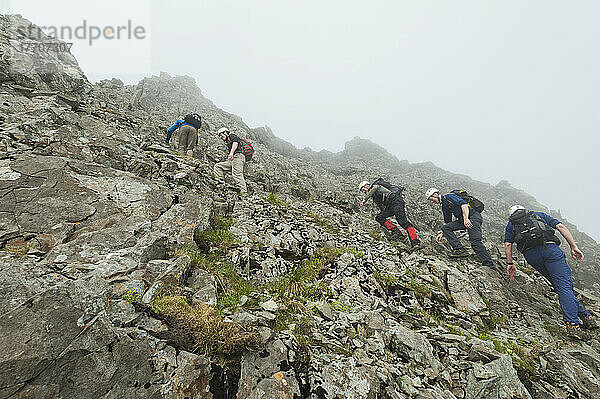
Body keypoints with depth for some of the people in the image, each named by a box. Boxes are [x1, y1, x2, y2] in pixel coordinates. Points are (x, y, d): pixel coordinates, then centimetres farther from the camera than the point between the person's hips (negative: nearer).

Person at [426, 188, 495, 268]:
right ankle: (459, 249, -15)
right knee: (445, 227, -6)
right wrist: (442, 233, 15)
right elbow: (448, 222, 26)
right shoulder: (444, 207, 21)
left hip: (473, 215, -9)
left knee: (475, 241, -19)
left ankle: (490, 266, -15)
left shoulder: (449, 196, -5)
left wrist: (466, 219, -30)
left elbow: (463, 203, -20)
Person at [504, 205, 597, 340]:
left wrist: (510, 263, 18)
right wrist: (574, 247, 11)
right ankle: (573, 324, -18)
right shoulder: (540, 215, 31)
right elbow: (561, 226, 16)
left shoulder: (511, 224, 27)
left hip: (530, 254, 0)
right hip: (549, 247, 0)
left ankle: (582, 314, 13)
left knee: (559, 285, 15)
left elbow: (508, 244, 13)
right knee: (564, 284, -7)